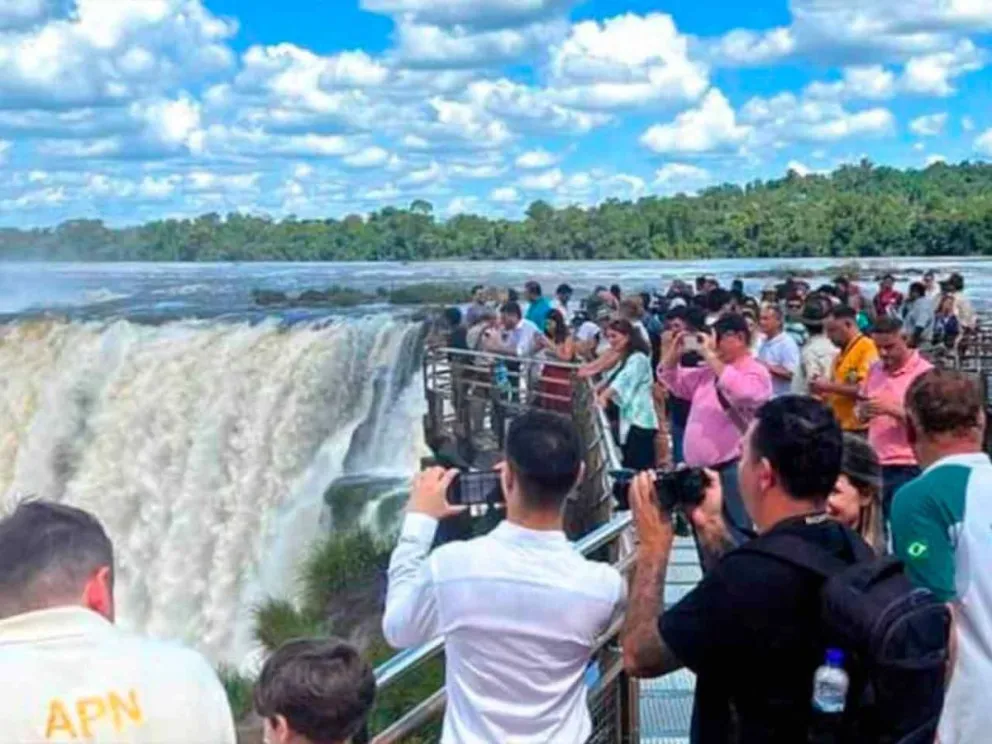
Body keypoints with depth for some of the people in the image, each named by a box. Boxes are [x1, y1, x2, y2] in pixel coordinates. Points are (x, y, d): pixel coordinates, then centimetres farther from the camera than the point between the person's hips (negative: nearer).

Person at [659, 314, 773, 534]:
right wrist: (675, 351, 6)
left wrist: (710, 356, -24)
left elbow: (740, 393, -29)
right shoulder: (709, 371, 15)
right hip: (699, 468, 8)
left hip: (733, 468, -8)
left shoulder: (756, 373, -7)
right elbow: (671, 379, 24)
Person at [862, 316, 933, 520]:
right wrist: (864, 410, -5)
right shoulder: (874, 370, 11)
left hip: (908, 468, -6)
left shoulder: (925, 373, -8)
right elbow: (862, 414, 18)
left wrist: (892, 409, -22)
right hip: (875, 464, 6)